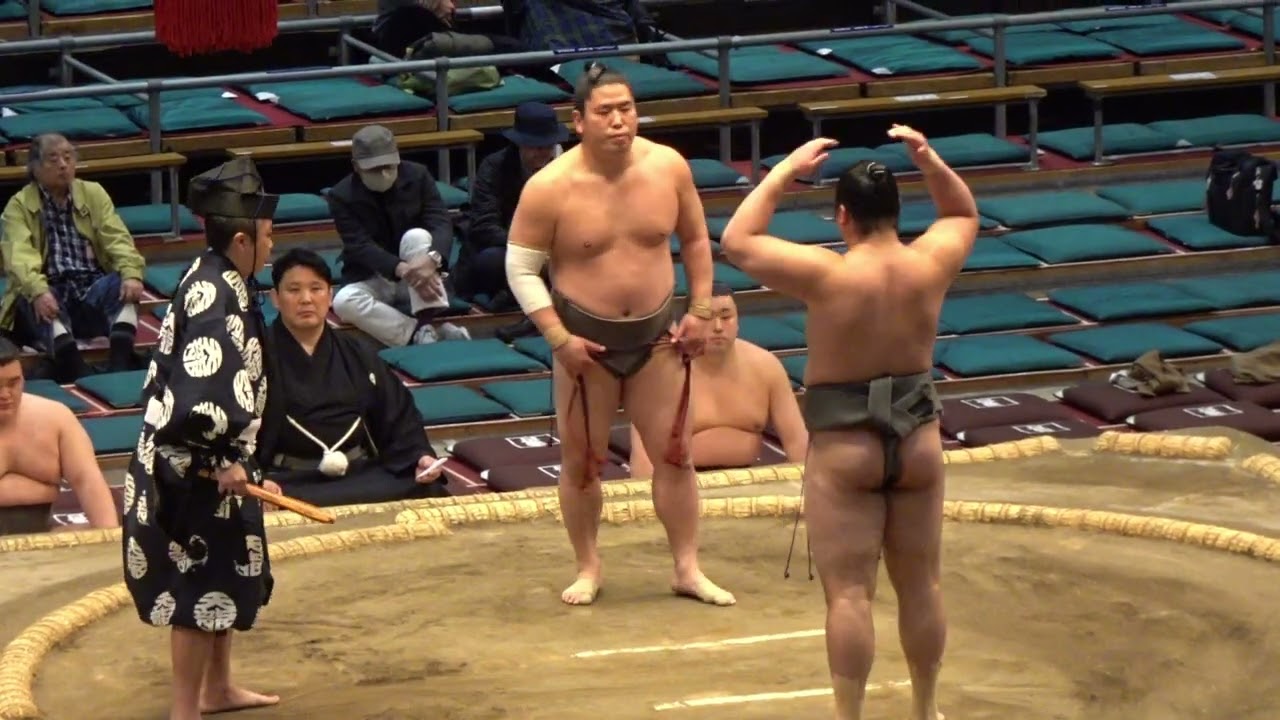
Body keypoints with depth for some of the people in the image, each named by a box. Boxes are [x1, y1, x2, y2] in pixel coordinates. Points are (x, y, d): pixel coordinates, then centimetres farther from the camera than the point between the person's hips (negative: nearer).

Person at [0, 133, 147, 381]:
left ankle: (121, 361, -48)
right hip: (48, 293, -3)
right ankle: (74, 369, -58)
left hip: (92, 289, 3)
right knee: (37, 303, -36)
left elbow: (117, 238, 1)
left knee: (123, 284, -28)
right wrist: (38, 292, -34)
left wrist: (131, 274, -21)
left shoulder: (93, 193, 14)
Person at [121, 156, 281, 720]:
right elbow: (203, 395, -31)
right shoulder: (219, 298, -24)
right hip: (197, 467, -10)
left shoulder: (212, 280, 6)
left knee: (224, 578, 22)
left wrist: (231, 458, 16)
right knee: (201, 585, -1)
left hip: (203, 460, 10)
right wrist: (224, 461, -20)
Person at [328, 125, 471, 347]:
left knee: (416, 236, -32)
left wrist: (433, 258, -43)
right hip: (370, 279, -1)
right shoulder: (342, 196, -12)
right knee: (344, 302, -33)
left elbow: (442, 223, -18)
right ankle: (418, 334, -37)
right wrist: (402, 269, -42)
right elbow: (360, 247, -22)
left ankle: (429, 324, -37)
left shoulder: (417, 176, -7)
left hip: (416, 271, 1)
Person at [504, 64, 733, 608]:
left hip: (657, 334, 3)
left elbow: (696, 240, 9)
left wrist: (700, 311, 4)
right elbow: (521, 268, -9)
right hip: (586, 338, -2)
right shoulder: (550, 188, -17)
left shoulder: (668, 167, -6)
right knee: (581, 460, 6)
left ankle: (688, 568, 15)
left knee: (674, 453, 5)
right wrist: (559, 339, -15)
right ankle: (587, 569, 22)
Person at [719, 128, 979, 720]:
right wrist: (929, 161, 6)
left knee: (849, 592, -3)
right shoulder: (928, 266, -7)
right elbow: (964, 214, 15)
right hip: (917, 439, 4)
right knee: (922, 585, 15)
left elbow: (737, 241, -12)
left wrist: (785, 172, -7)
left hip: (845, 448, -4)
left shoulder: (827, 276, -20)